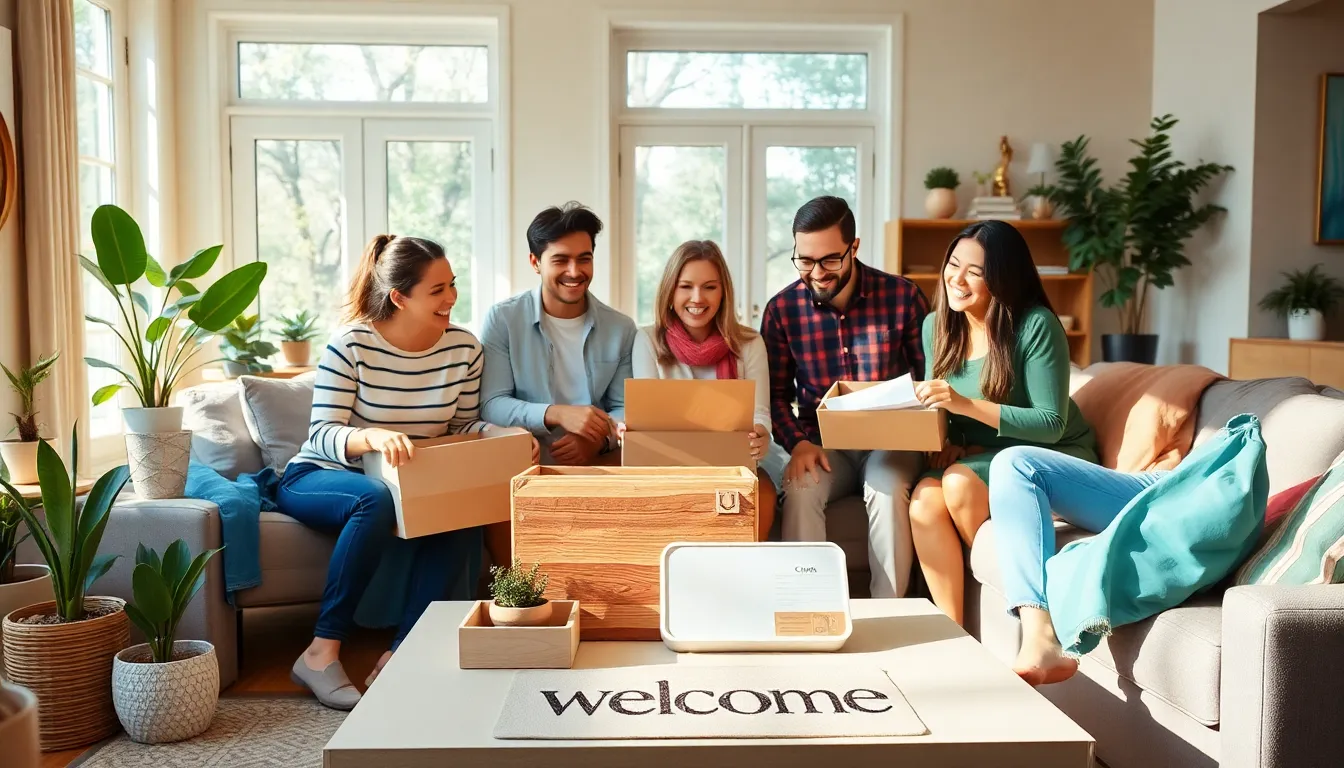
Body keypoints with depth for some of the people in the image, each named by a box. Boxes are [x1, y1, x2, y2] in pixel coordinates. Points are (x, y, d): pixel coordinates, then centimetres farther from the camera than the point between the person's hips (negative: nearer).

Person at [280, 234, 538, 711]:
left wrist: (508, 435, -17)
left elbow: (464, 427, 4)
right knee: (376, 500, -37)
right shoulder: (351, 344, -17)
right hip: (317, 478, -4)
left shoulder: (464, 348, -4)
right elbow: (322, 434, -21)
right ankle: (322, 652, -26)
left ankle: (397, 656, -23)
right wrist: (374, 437, -43)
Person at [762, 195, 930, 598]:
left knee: (887, 491, -33)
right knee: (800, 491, -31)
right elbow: (776, 393, 6)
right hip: (822, 443, 1)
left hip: (889, 440, -1)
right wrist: (797, 443, -13)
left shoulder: (902, 296, -4)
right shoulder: (782, 309, -1)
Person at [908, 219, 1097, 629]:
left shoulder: (1036, 325, -18)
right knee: (924, 499, -25)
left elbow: (1051, 424, -20)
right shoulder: (936, 325, 0)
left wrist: (967, 405, -30)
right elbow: (936, 409, 10)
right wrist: (945, 443, -13)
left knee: (960, 482, -31)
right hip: (980, 456, 5)